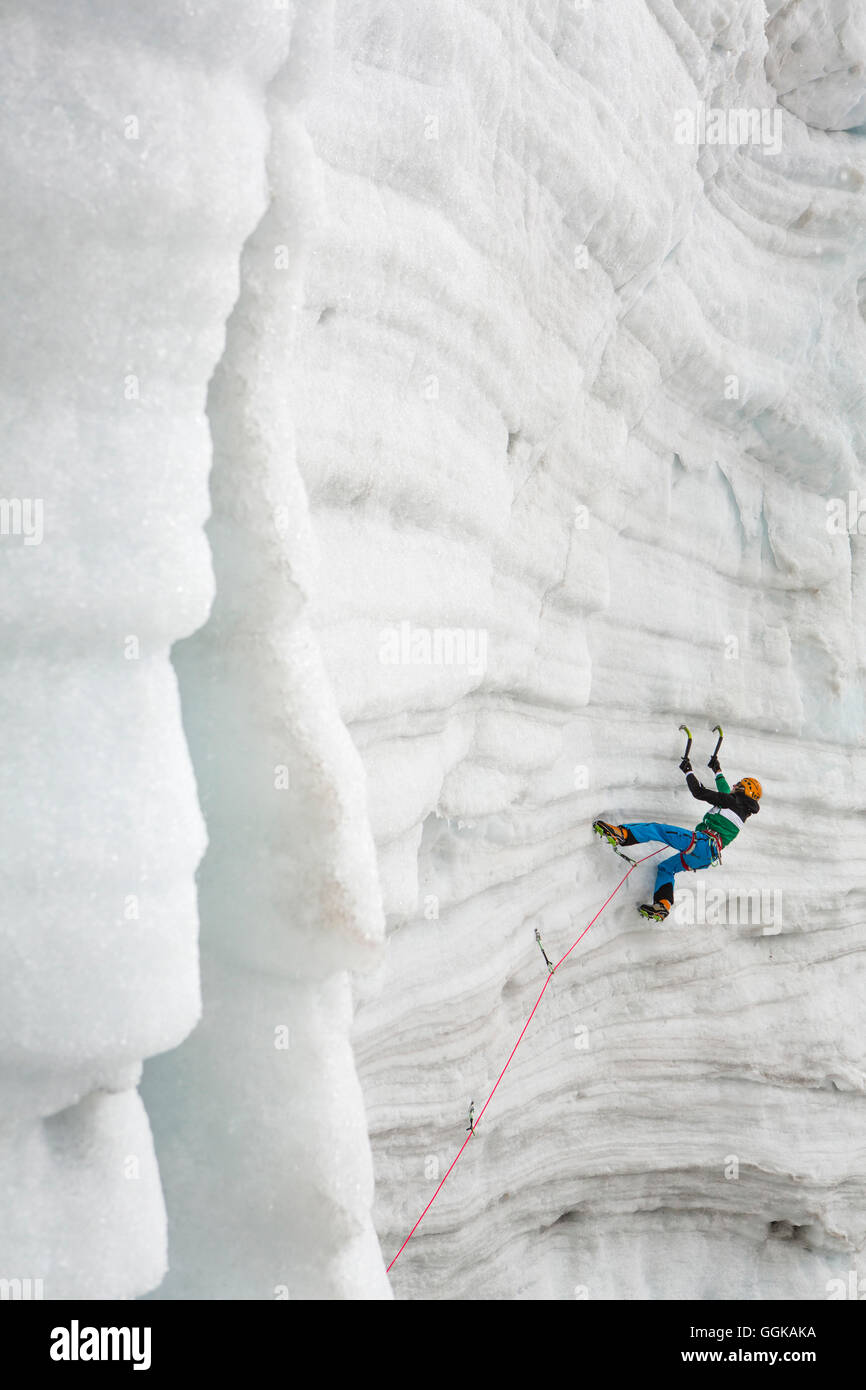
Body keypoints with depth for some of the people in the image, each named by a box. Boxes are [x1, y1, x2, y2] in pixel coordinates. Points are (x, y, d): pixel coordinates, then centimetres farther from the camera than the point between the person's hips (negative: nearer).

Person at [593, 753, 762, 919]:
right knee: (666, 867, 18)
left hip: (703, 842, -9)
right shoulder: (742, 810, 24)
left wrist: (688, 770, 11)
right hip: (707, 858, 9)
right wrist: (718, 771, 59)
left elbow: (700, 792, -3)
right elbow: (725, 791, 45)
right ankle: (662, 906, 3)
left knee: (657, 829, -14)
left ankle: (622, 835, -29)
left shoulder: (733, 800, 0)